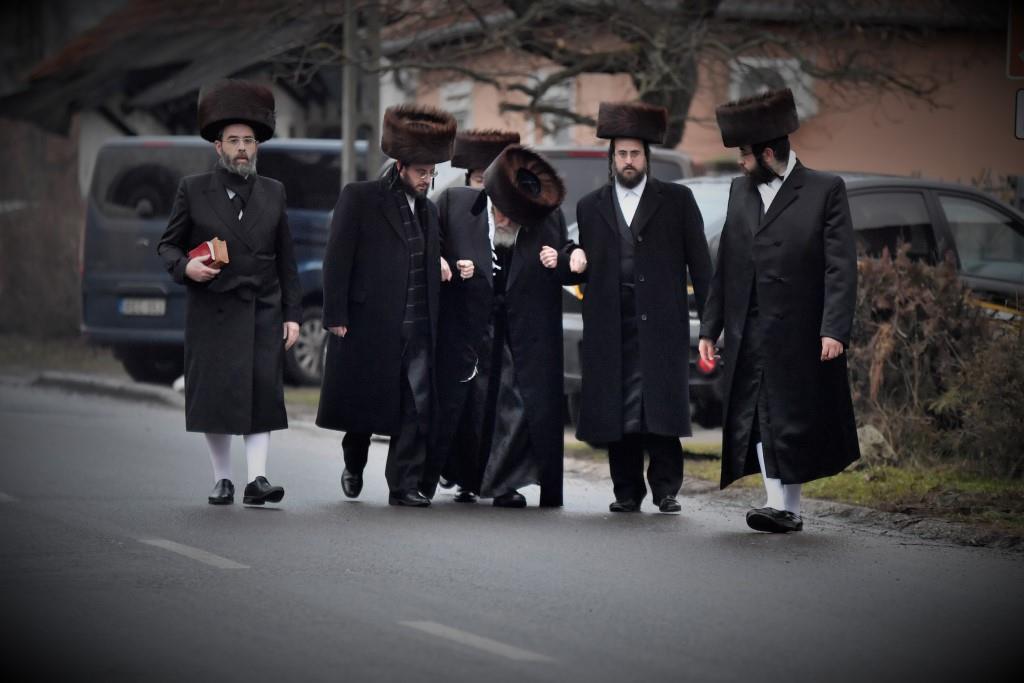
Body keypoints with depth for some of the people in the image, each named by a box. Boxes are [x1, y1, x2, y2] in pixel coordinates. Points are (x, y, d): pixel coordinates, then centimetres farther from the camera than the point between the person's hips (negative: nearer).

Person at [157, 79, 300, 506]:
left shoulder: (274, 193, 10)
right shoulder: (193, 190, 4)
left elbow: (286, 260, 11)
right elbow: (168, 245, 7)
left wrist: (292, 315, 5)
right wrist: (186, 267, -15)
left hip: (263, 314, 1)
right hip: (211, 314, -1)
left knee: (263, 393, -8)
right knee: (214, 395, 1)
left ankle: (257, 478, -11)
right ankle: (222, 480, 12)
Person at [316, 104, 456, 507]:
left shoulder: (428, 210, 16)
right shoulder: (359, 198, -2)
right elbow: (337, 260, -6)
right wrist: (336, 317, -11)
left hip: (417, 330, 5)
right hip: (368, 325, -5)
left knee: (416, 409, -3)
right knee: (362, 403, 6)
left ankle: (404, 485, 1)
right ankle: (354, 465, 30)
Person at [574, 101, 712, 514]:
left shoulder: (677, 200, 9)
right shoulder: (590, 207, 16)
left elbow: (699, 262, 6)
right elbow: (586, 267, 17)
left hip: (661, 325, -2)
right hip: (612, 329, 2)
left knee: (662, 408, -8)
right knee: (617, 411, 0)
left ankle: (665, 488, 0)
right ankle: (627, 491, 6)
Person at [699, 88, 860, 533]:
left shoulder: (825, 191, -4)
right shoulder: (740, 191, 13)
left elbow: (841, 267, -9)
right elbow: (725, 266, 16)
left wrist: (835, 329, -18)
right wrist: (710, 328, 12)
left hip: (800, 334, -5)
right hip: (750, 335, 5)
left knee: (794, 419, 2)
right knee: (759, 417, 1)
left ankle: (788, 505, 11)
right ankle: (781, 506, 3)